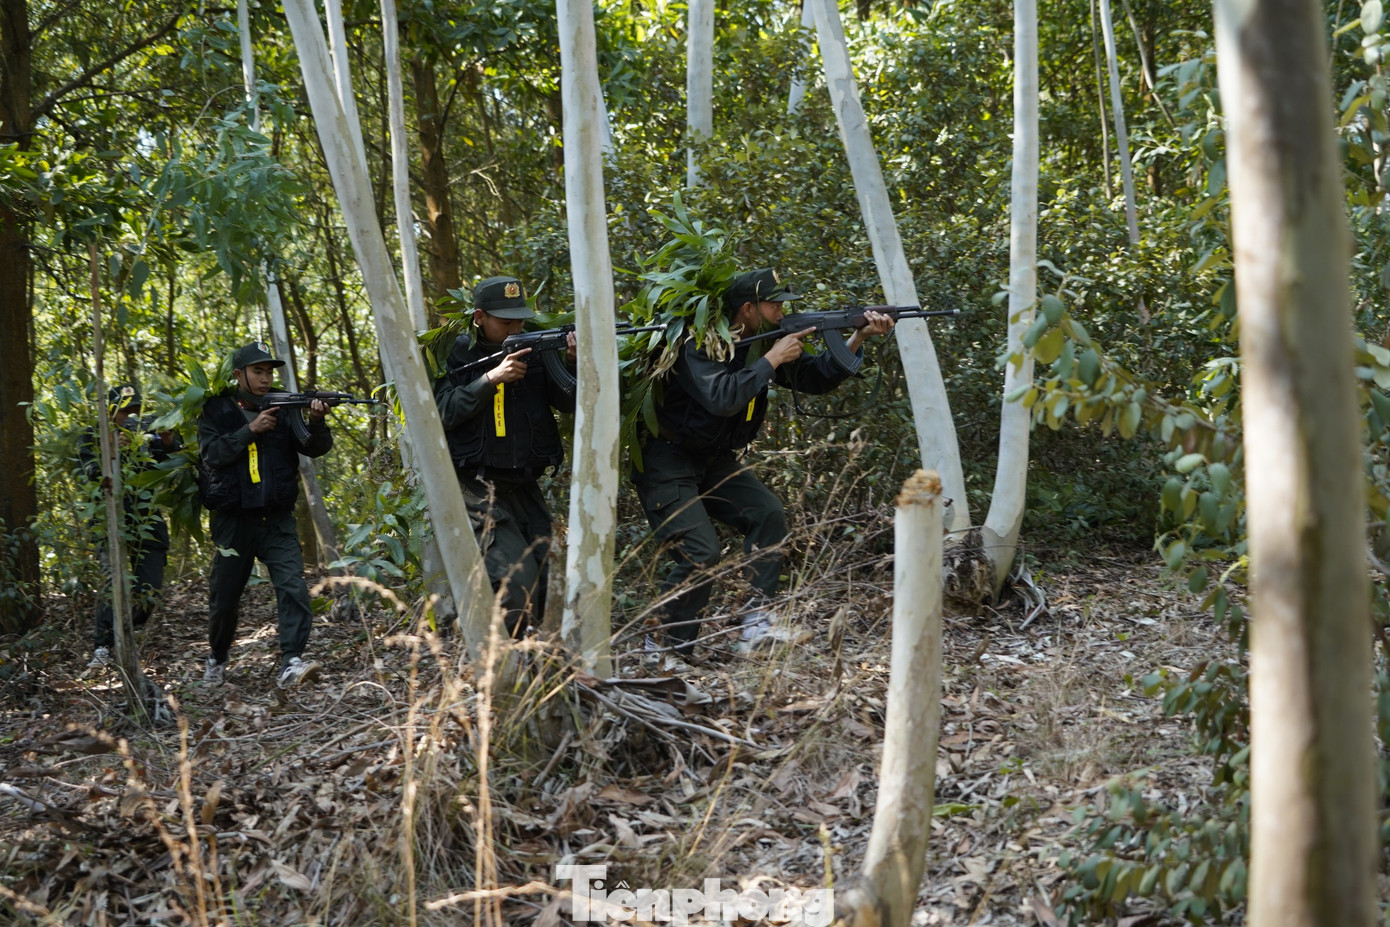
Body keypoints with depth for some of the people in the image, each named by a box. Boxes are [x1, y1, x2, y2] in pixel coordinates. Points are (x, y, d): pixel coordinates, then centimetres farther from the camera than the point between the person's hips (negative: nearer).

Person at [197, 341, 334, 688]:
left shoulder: (282, 409, 6)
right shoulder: (216, 411, 2)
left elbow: (315, 448, -5)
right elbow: (212, 453, -13)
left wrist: (317, 422, -26)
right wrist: (250, 429, -21)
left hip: (277, 520, 1)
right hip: (233, 521, -1)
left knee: (294, 588, -17)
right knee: (224, 598, 10)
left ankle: (291, 663, -22)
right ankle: (217, 659, 34)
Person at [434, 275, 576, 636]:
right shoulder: (456, 354, -2)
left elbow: (571, 402, -2)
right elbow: (444, 411, -14)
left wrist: (575, 362, -21)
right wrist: (492, 378, -22)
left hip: (526, 488, 5)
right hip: (480, 490, -5)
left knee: (538, 592, 6)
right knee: (517, 583, -18)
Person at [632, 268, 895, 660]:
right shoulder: (699, 345, -21)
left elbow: (815, 377, 6)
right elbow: (722, 398, -36)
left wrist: (859, 337, -7)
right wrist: (772, 360, -27)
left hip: (714, 462, 8)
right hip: (668, 463, -8)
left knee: (767, 513, -15)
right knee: (701, 553, -19)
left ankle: (756, 627, -13)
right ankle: (660, 649, -3)